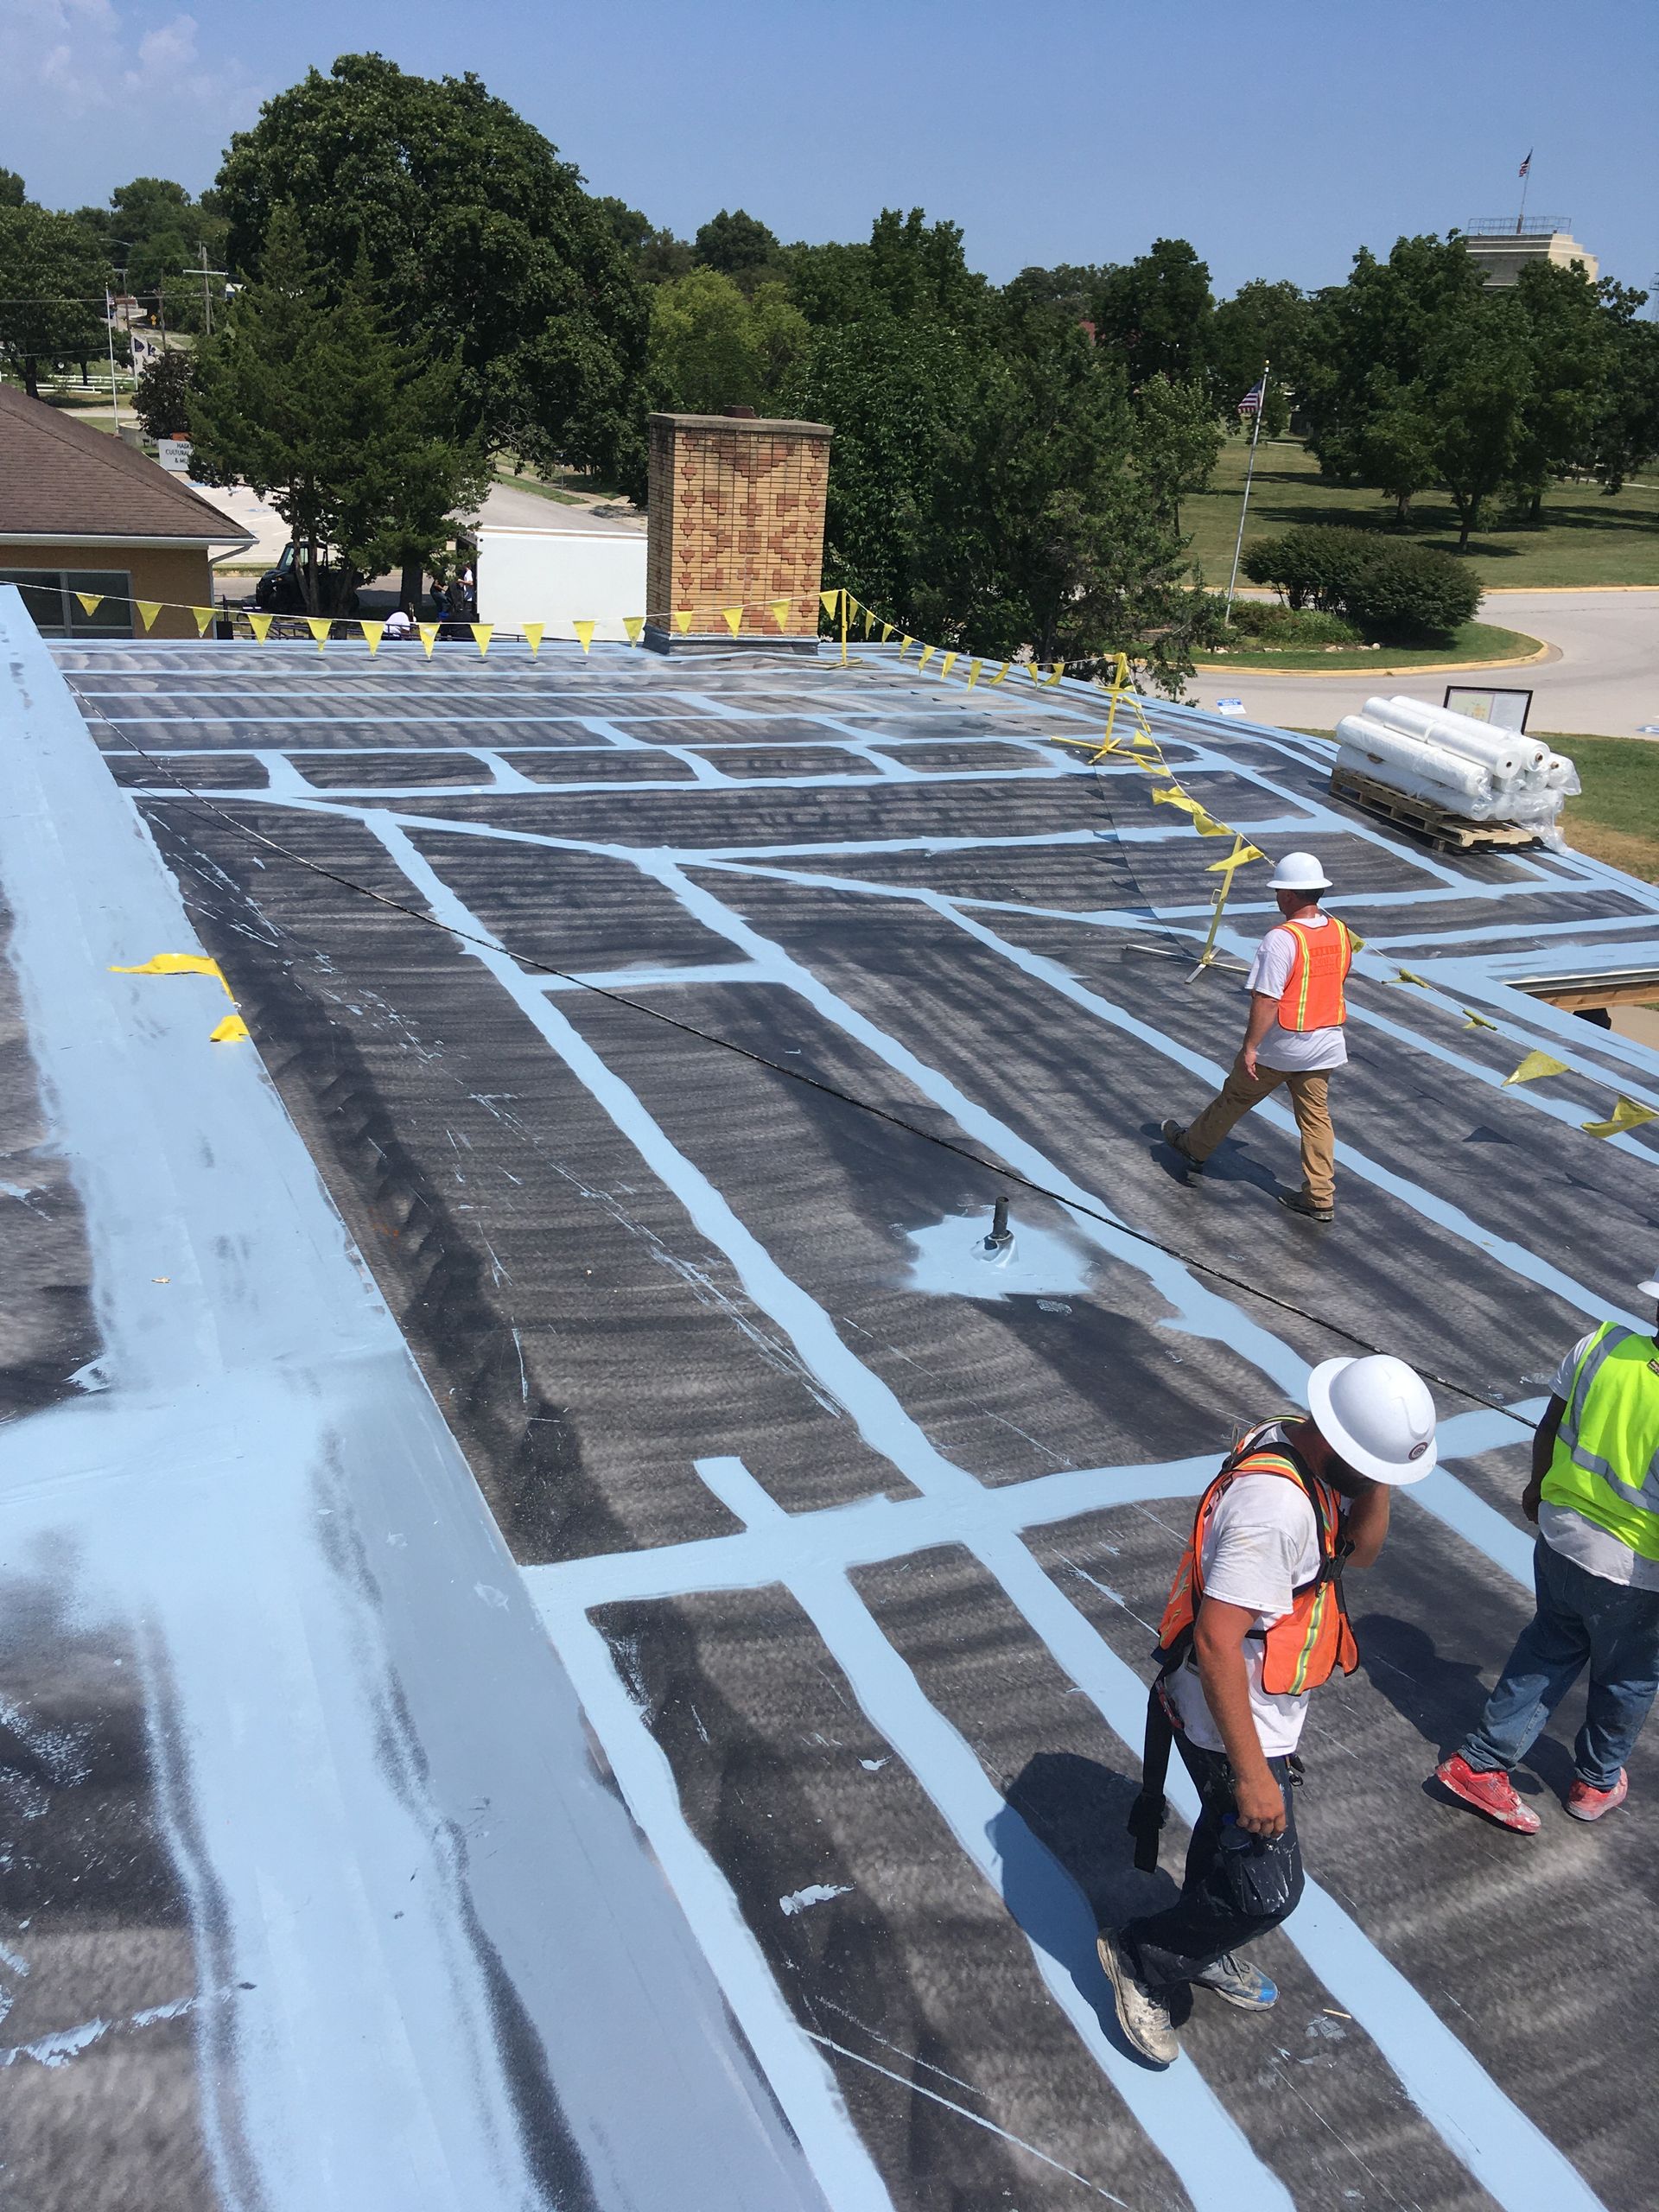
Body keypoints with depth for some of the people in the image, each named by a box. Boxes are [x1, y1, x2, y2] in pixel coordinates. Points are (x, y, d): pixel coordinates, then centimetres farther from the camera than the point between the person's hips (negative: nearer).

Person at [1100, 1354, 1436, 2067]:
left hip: (1257, 1707, 9)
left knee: (1230, 1834, 29)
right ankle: (1142, 1958, 26)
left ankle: (1204, 1952, 53)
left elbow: (1358, 1548, 4)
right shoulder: (1273, 1505, -36)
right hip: (1235, 1725, -9)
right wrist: (1251, 1773, -29)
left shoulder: (1296, 1446, -8)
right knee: (1268, 1889, 5)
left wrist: (1374, 1479, -15)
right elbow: (1216, 1643, -34)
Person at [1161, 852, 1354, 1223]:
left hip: (1280, 1045, -6)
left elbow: (1266, 1000, -24)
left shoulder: (1281, 939, -24)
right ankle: (1320, 1197, 14)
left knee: (1235, 1097, 15)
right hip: (1325, 1043, 6)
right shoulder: (1340, 932, 0)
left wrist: (1250, 1046, -18)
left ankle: (1194, 1146, 36)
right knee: (1315, 1116, 12)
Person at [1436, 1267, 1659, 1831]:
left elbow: (1548, 1428, 0)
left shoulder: (1600, 1345, -16)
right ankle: (1596, 1783, 48)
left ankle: (1479, 1761, 33)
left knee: (1549, 1646, 28)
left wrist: (1539, 1485, 19)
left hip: (1560, 1536, 5)